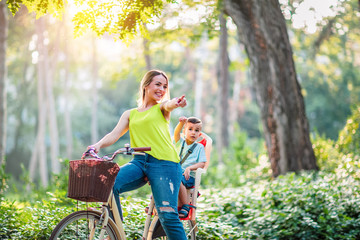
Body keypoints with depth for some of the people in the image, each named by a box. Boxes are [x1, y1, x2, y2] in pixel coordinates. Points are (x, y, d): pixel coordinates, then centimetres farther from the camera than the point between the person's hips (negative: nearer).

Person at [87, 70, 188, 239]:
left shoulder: (161, 108, 14)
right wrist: (98, 145, -13)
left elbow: (169, 105, -11)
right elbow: (115, 133, 9)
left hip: (164, 162, -3)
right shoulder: (130, 114, 22)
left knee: (167, 215, -15)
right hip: (139, 162, 3)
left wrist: (177, 103, -37)